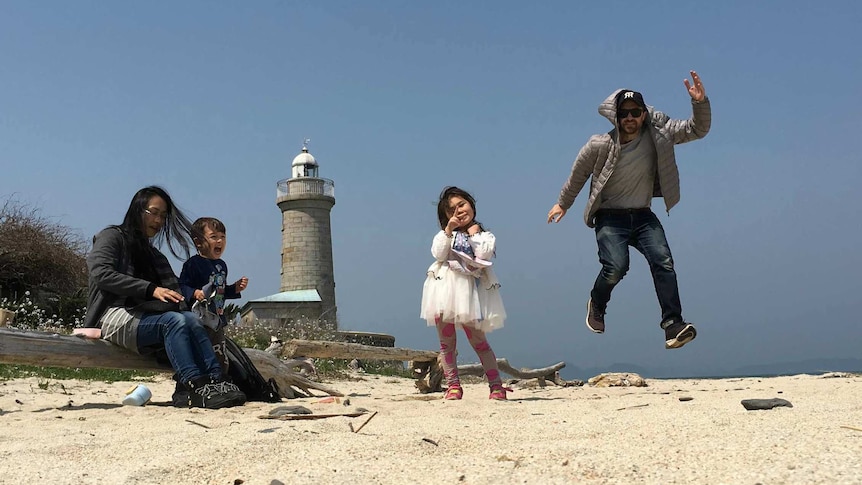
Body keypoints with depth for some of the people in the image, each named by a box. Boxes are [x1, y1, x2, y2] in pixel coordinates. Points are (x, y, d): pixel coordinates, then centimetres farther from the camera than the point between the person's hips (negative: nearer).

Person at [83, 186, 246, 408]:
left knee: (191, 319, -25)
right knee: (175, 320, -32)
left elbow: (172, 286, 14)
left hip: (141, 316, 6)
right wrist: (150, 289, -21)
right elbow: (101, 273, -13)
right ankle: (195, 386, -44)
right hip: (115, 316, -6)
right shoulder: (112, 236, 7)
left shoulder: (154, 255, 28)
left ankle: (215, 382, -39)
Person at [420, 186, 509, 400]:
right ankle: (453, 385, 8)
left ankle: (496, 385, 1)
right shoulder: (444, 235, 16)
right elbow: (439, 254, -4)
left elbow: (483, 254, -10)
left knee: (478, 340, -3)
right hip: (445, 290, 3)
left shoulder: (484, 235, 11)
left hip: (468, 290, -3)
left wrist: (474, 234, 1)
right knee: (446, 341, 2)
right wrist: (449, 230, -9)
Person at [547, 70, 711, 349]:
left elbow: (698, 130, -8)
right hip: (610, 218, -2)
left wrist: (700, 102, -27)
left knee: (663, 261, -19)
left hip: (643, 216, 3)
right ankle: (597, 305, 8)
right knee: (616, 266, -23)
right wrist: (563, 204, 17)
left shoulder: (658, 134, -9)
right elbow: (578, 175, 4)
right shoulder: (599, 145, -14)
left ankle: (673, 324, -19)